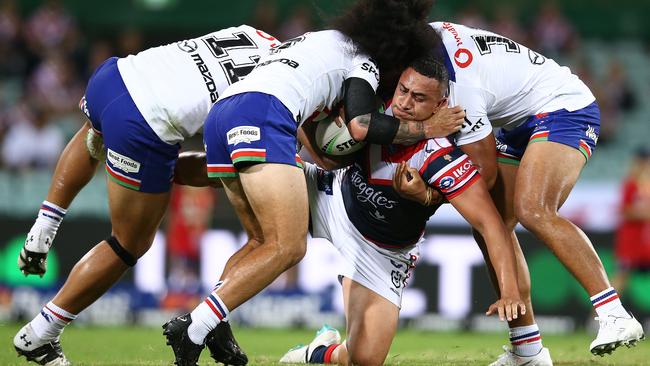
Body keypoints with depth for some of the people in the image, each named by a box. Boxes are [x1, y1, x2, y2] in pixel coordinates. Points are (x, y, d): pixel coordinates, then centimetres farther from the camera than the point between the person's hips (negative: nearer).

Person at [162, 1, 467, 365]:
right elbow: (361, 127, -5)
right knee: (288, 248, -12)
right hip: (263, 116, -9)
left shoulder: (324, 41, 36)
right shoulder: (363, 62, 11)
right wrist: (425, 128, 4)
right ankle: (193, 327, -23)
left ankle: (205, 324, -6)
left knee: (265, 243, 14)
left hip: (220, 116, 9)